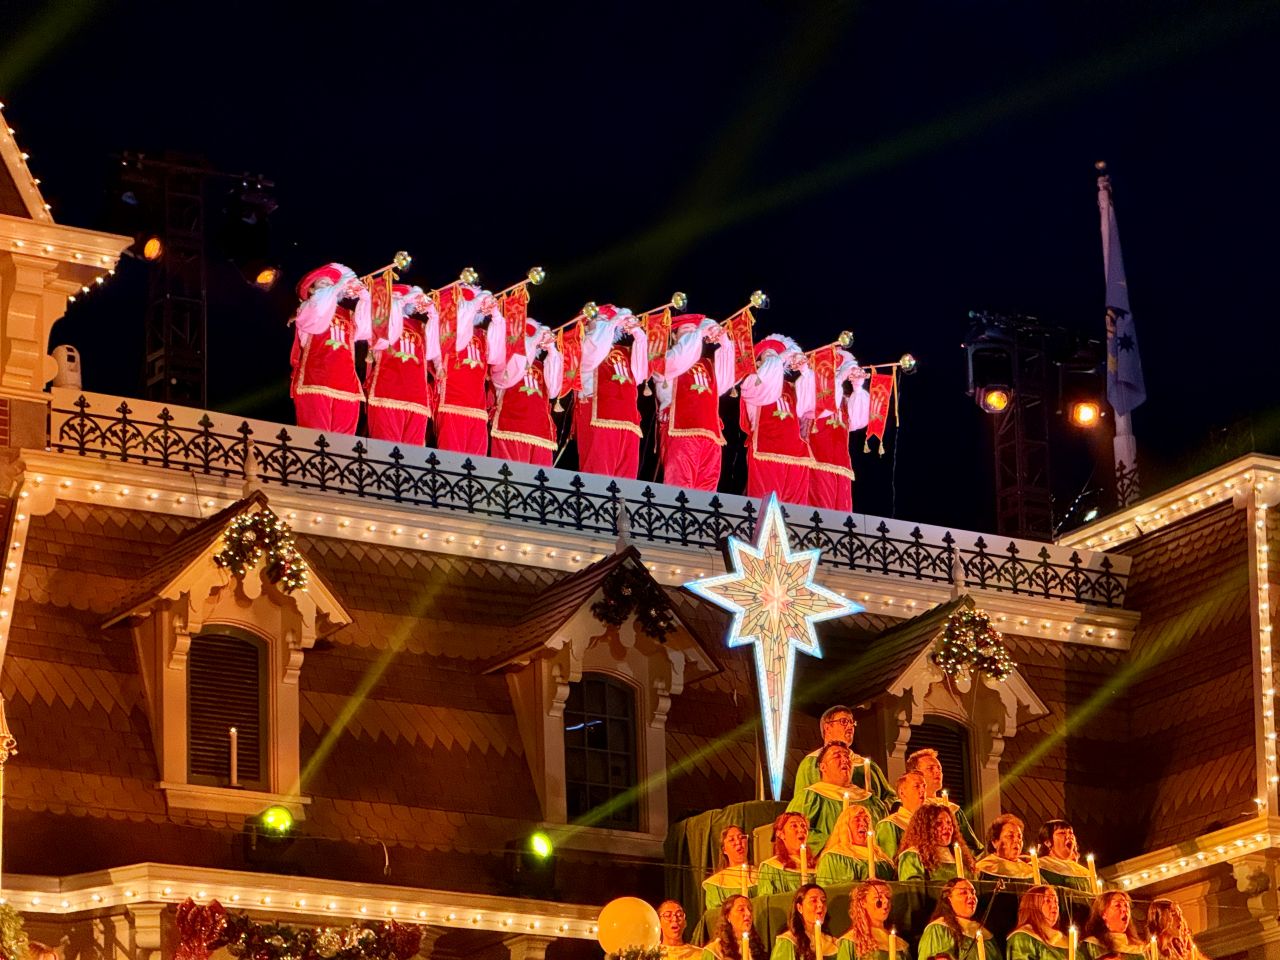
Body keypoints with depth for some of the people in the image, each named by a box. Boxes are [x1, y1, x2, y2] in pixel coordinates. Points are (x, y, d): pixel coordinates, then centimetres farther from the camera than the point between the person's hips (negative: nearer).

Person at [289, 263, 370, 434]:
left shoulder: (347, 315, 24)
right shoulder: (308, 309, 14)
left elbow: (363, 331, 6)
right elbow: (316, 321, -10)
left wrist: (364, 299, 1)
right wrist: (338, 288, -7)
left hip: (346, 386, 4)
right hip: (315, 383, -4)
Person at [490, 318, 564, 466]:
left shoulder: (539, 365, 25)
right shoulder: (504, 359, 16)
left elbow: (552, 391, 7)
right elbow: (506, 378, -8)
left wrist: (551, 351, 8)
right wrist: (531, 344, -3)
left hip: (540, 430, 4)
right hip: (511, 429, -4)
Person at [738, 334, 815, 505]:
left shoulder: (790, 387, 25)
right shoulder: (752, 381, 13)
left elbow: (806, 405, 9)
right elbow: (763, 388, -9)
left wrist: (805, 372, 6)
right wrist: (782, 358, -3)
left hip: (794, 451, 4)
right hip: (765, 451, -4)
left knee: (794, 502, -5)